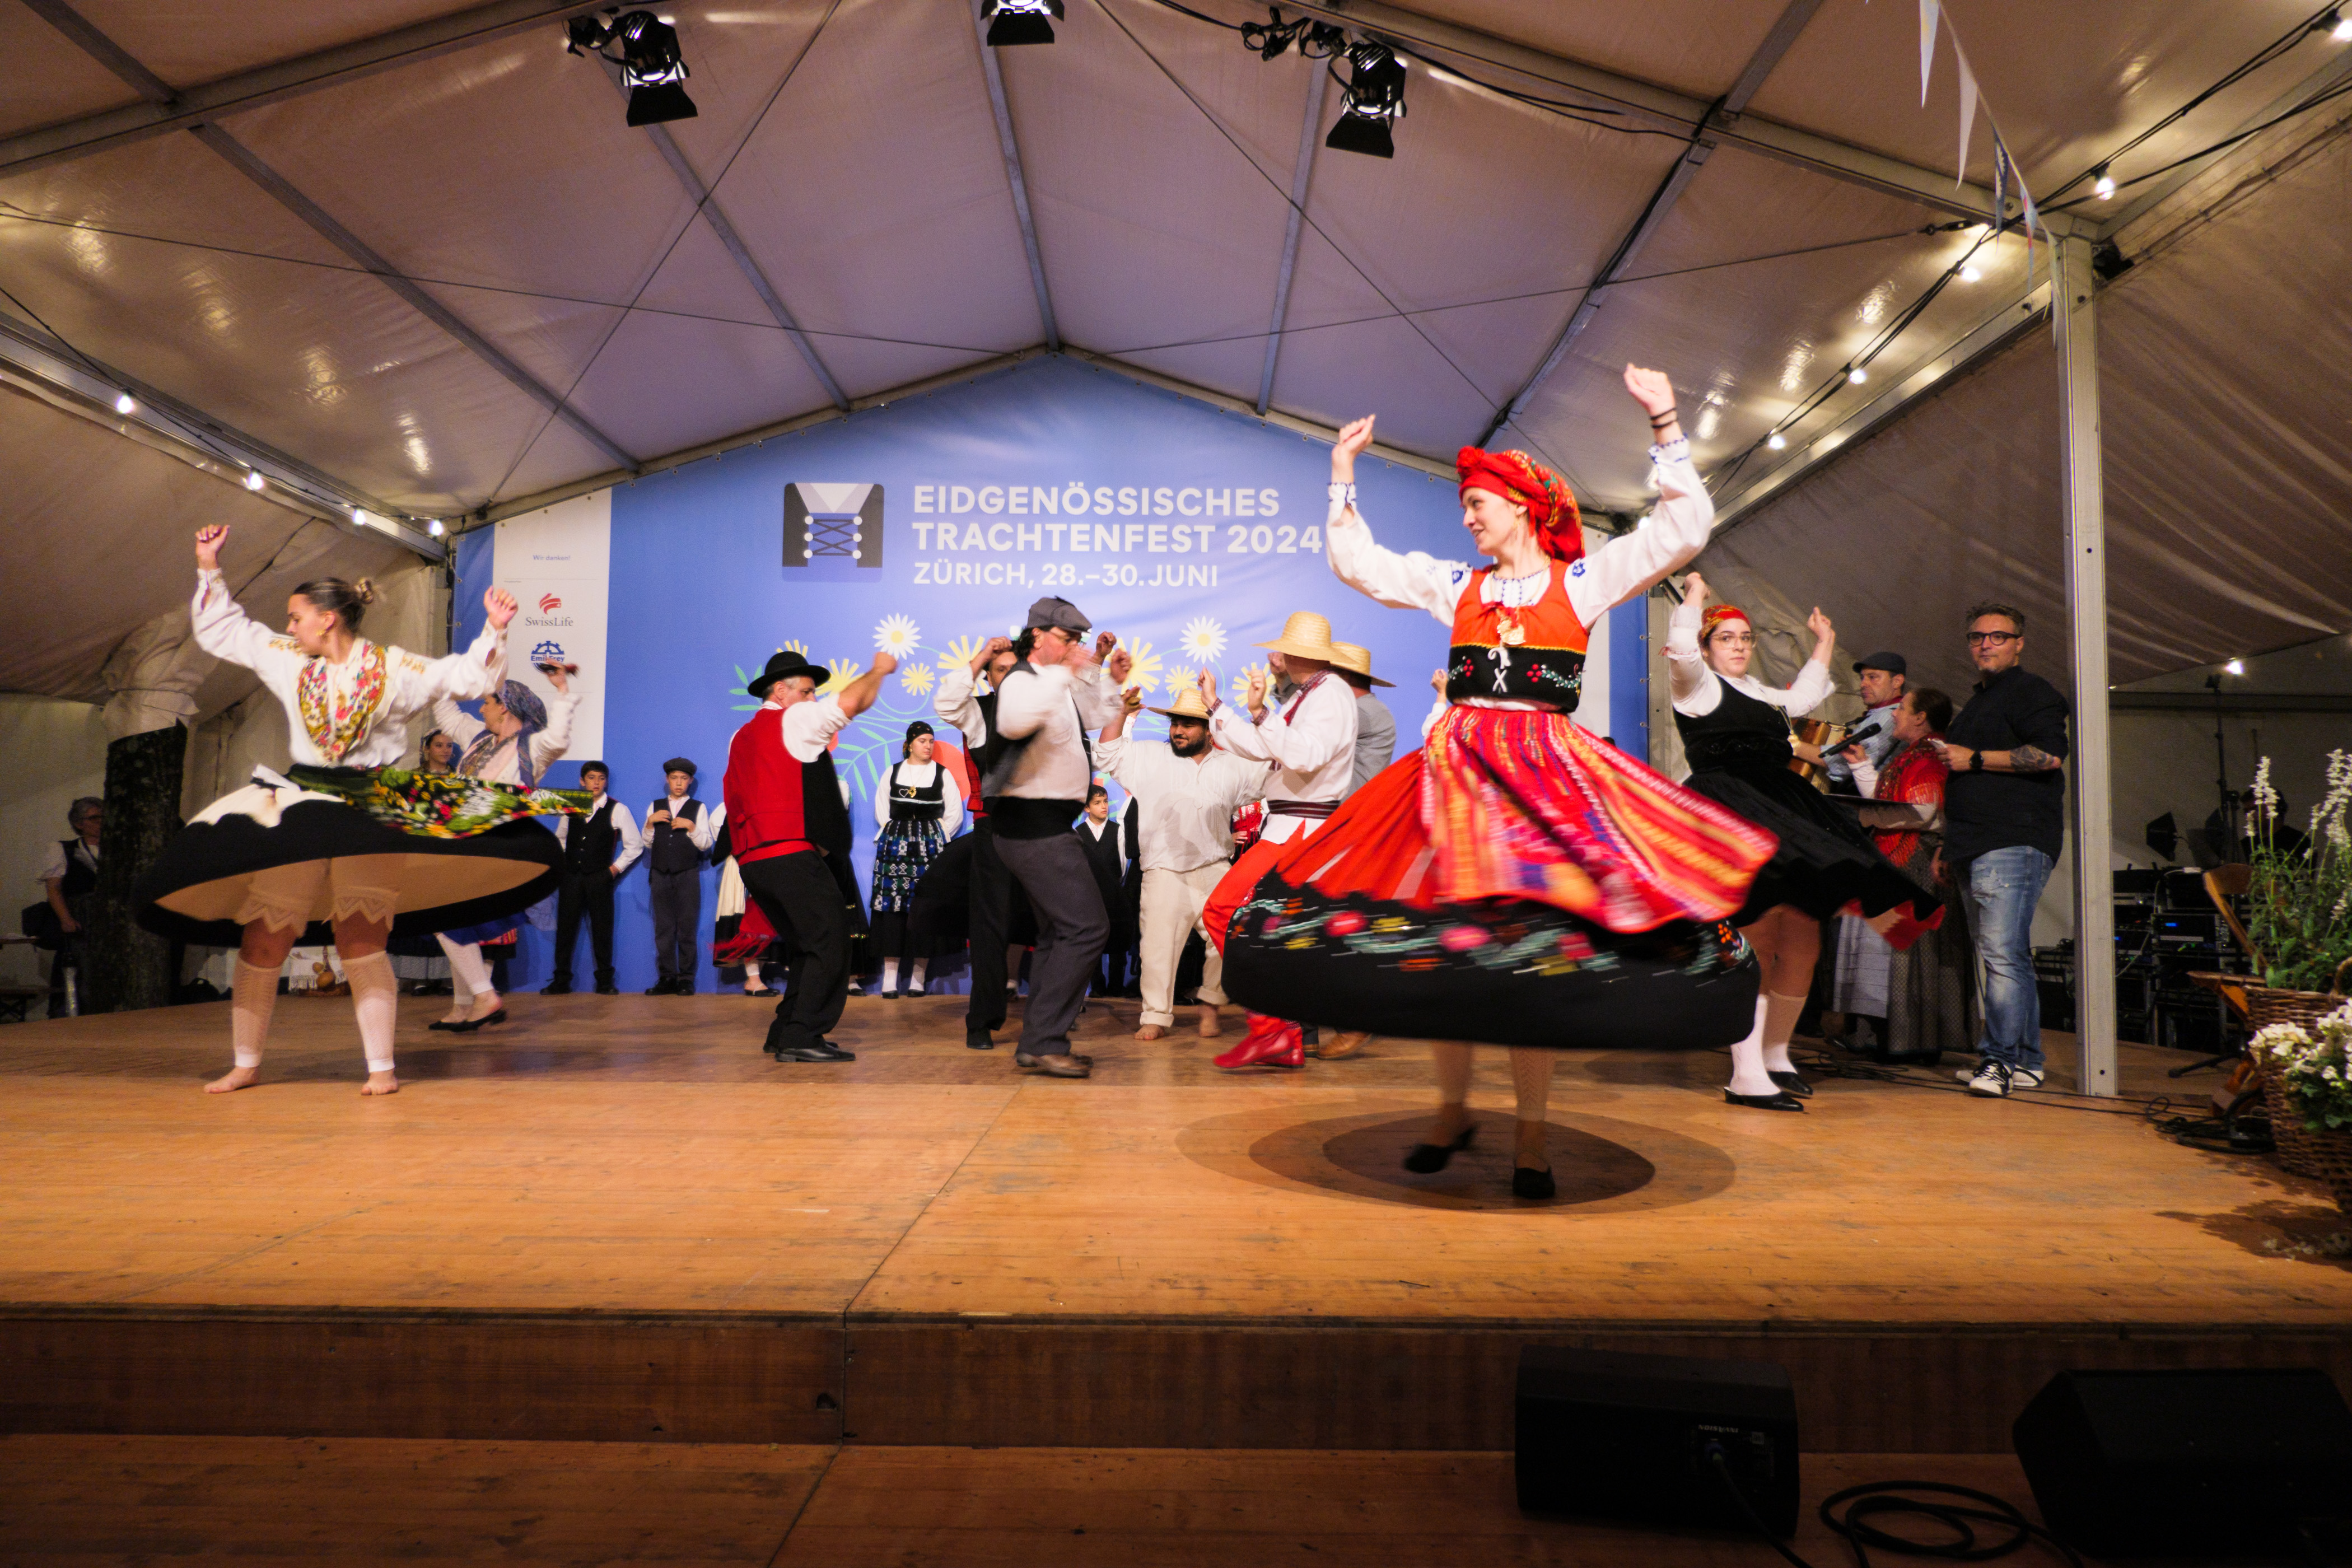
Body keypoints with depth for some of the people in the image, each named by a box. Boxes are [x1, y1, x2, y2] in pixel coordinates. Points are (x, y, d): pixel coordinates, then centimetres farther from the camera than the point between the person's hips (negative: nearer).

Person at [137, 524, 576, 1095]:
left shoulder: (395, 669, 1)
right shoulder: (286, 661, 13)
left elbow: (468, 677, -2)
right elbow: (221, 629, 23)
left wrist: (494, 630, -14)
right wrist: (208, 567, 19)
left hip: (371, 815, -4)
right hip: (294, 812, 4)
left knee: (362, 941, -8)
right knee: (262, 939, 5)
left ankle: (381, 1067, -4)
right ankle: (245, 1063, 19)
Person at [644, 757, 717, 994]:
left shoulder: (698, 808, 9)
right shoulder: (655, 807, 17)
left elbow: (706, 844, 3)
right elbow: (648, 844, 15)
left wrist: (691, 827, -13)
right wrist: (650, 823, -1)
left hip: (687, 874, -2)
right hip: (660, 874, 3)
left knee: (688, 928, -5)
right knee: (663, 928, 0)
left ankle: (686, 979, -3)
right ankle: (667, 978, 4)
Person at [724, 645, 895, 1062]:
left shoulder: (742, 737, 25)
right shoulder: (792, 720, -1)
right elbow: (852, 702, -7)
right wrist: (878, 670, 8)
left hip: (753, 860, 9)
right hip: (792, 855, -9)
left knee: (809, 948, 15)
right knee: (830, 942, -10)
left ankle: (784, 1035, 13)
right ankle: (802, 1037, -15)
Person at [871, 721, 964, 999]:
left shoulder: (943, 774, 9)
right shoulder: (892, 772, 13)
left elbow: (955, 814, 9)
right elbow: (882, 809, 16)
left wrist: (934, 839, 5)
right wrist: (896, 835, 7)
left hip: (929, 847, -1)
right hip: (894, 845, 1)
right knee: (892, 907, -7)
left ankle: (918, 976, -3)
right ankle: (890, 978, -6)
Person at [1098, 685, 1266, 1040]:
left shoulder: (1231, 766, 12)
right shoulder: (1149, 757, 10)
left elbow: (1272, 775, 13)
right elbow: (1107, 753, 8)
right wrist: (1121, 713, -2)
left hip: (1214, 869, 1)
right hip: (1164, 871, -1)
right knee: (1159, 944, -3)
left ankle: (1210, 1006, 13)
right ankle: (1156, 1016, 7)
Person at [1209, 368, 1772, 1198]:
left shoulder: (1584, 580, 8)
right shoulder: (1456, 584, 16)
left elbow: (1684, 526, 3)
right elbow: (1357, 563, 19)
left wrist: (1665, 426, -1)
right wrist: (1343, 477, 15)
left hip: (1548, 771, -3)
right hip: (1455, 769, 3)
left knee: (1536, 945, -7)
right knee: (1441, 940, 1)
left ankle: (1531, 1130, 4)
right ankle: (1453, 1109, 18)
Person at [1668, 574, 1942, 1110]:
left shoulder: (1758, 694, 27)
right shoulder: (1698, 684, 2)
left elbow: (1802, 699, 43)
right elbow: (1680, 646, -17)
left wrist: (1824, 644, 49)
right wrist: (1694, 595, -2)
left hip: (1783, 817, 9)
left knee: (1804, 946, 5)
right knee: (1757, 946, -14)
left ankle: (1776, 1055, 21)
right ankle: (1747, 1076, -11)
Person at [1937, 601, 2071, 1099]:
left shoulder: (2031, 691, -1)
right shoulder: (1977, 704, 28)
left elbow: (2049, 754, -17)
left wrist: (1973, 759, -12)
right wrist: (1950, 847, 26)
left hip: (2014, 843, -10)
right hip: (1976, 849, 10)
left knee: (2004, 954, -15)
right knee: (2001, 957, 9)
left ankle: (2001, 1059, -17)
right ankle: (2025, 1062, 13)